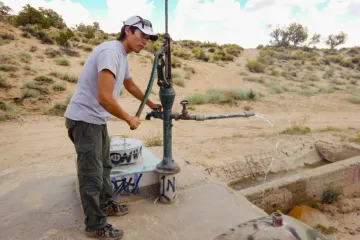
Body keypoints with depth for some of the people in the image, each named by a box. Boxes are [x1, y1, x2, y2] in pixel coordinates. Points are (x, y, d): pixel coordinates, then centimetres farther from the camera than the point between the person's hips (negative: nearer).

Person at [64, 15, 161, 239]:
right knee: (92, 175, 1)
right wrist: (129, 119, -15)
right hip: (84, 120, -10)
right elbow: (104, 98, -30)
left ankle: (106, 204, 42)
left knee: (104, 166, 22)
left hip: (97, 119, 10)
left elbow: (131, 85, 28)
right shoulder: (111, 51, -21)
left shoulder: (123, 56, 11)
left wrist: (151, 104, 34)